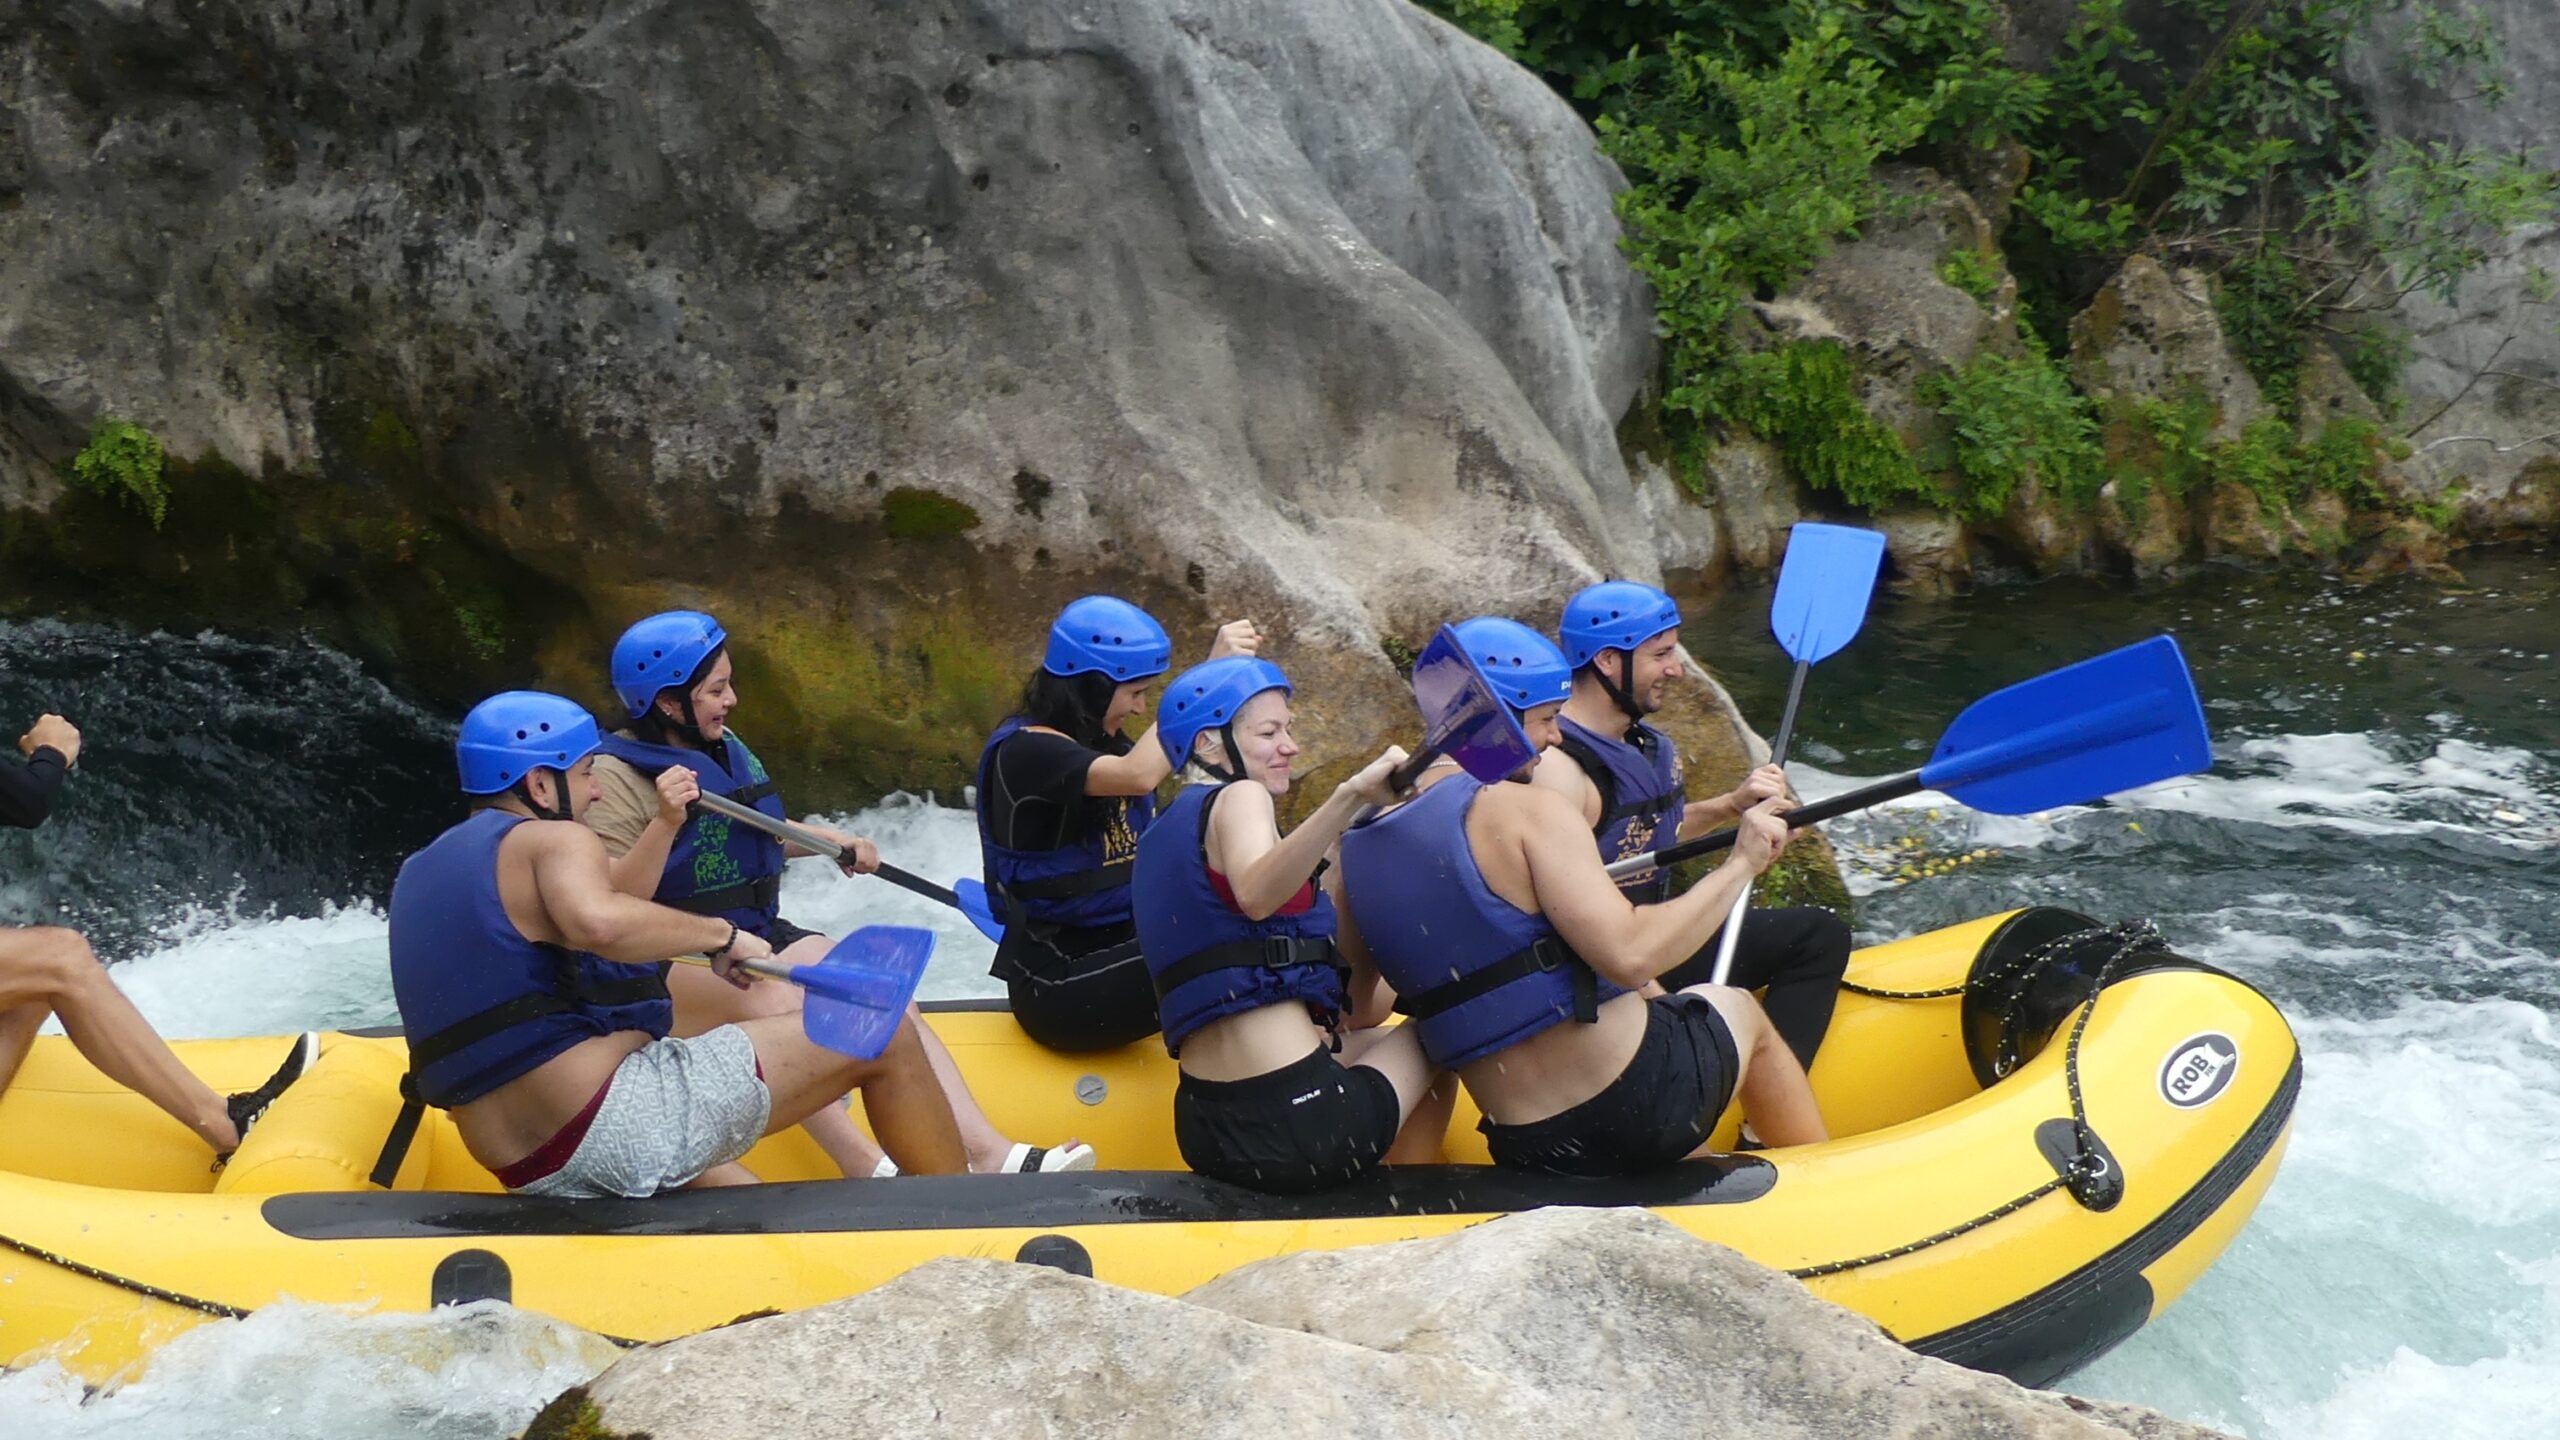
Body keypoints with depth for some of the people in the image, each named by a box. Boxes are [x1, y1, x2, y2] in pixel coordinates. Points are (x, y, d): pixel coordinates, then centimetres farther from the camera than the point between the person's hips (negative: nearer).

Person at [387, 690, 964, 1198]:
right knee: (885, 1037, -4)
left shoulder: (418, 873, 18)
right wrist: (720, 934, -17)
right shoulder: (553, 840, -7)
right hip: (620, 1117, -9)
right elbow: (600, 921, -31)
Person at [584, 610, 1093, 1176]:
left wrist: (835, 841, 18)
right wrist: (665, 822, -31)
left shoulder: (726, 750, 13)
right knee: (772, 1000, -37)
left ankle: (991, 1154, -28)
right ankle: (873, 1171, -46)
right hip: (670, 963, -7)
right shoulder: (614, 776, -11)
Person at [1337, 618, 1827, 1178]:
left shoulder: (1358, 843, 2)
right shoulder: (1526, 810, -17)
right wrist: (1739, 865, -14)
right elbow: (1631, 955, -25)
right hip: (1645, 1095, -5)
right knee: (1739, 1007, 28)